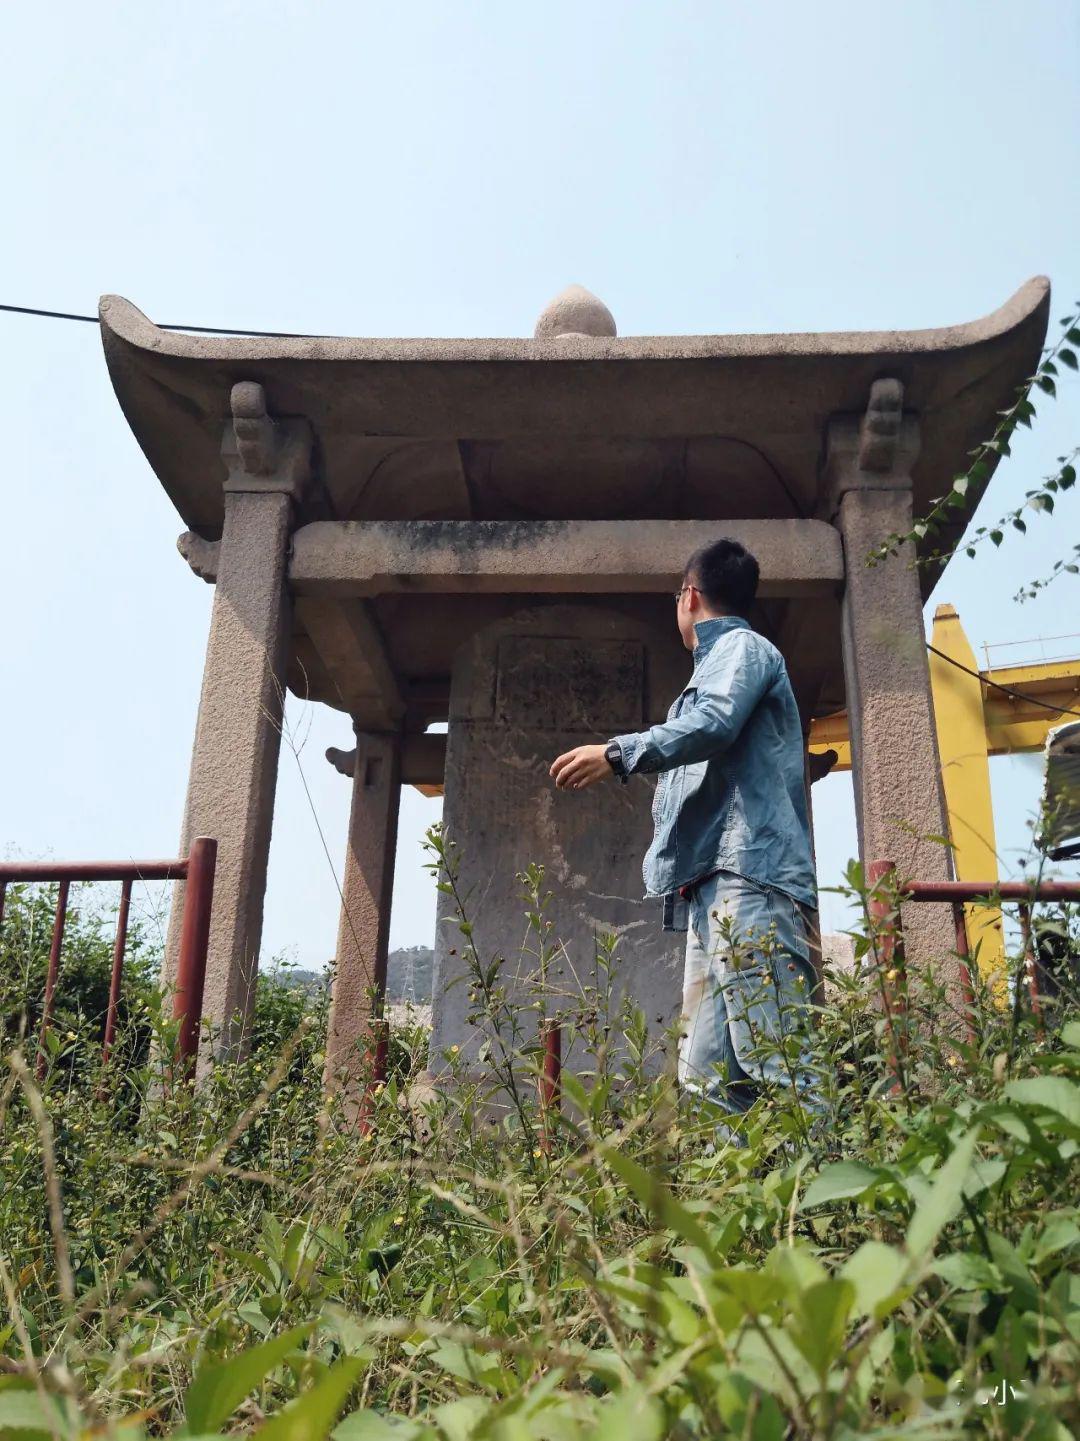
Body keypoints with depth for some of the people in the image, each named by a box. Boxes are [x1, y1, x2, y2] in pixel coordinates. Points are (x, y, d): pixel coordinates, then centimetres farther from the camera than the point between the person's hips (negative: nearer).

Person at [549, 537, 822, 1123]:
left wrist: (618, 754, -17)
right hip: (715, 889, 10)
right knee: (707, 1079, 2)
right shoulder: (725, 660, 32)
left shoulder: (741, 647, 3)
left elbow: (714, 725, -18)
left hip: (748, 879, -10)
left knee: (775, 1065, -16)